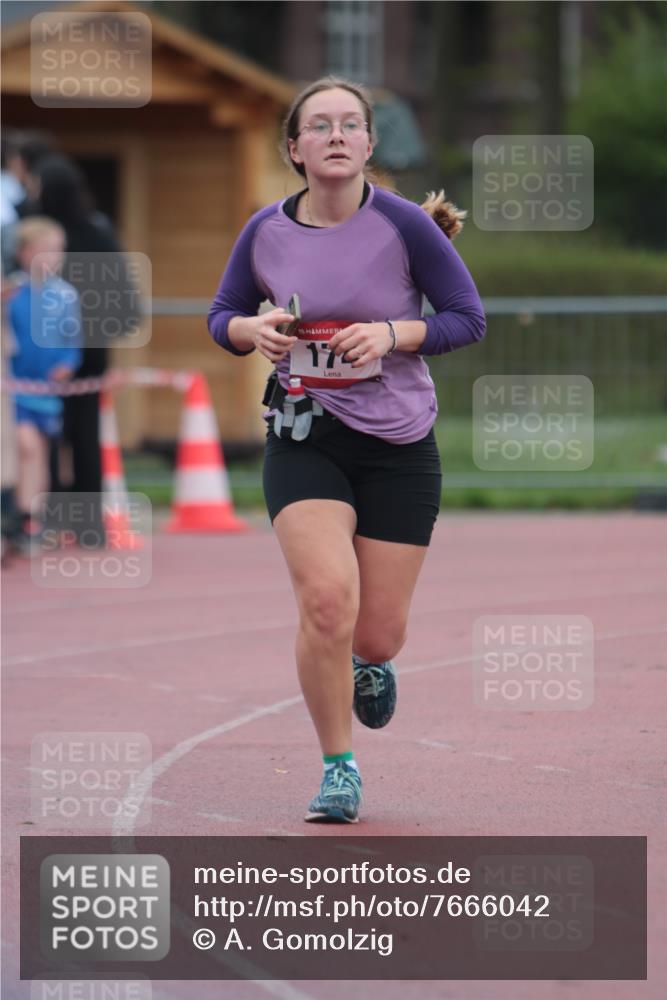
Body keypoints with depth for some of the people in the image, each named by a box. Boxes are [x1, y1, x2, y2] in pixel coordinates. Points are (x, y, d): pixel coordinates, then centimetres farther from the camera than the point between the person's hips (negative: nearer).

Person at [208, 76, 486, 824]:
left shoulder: (404, 225, -11)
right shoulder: (266, 233, -4)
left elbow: (469, 318, -4)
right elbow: (222, 317, 11)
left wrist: (391, 333, -20)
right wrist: (253, 330, -12)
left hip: (399, 445, 0)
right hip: (305, 441, 1)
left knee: (378, 633, 3)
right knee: (327, 600, -21)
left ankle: (369, 663, 44)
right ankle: (338, 769, -2)